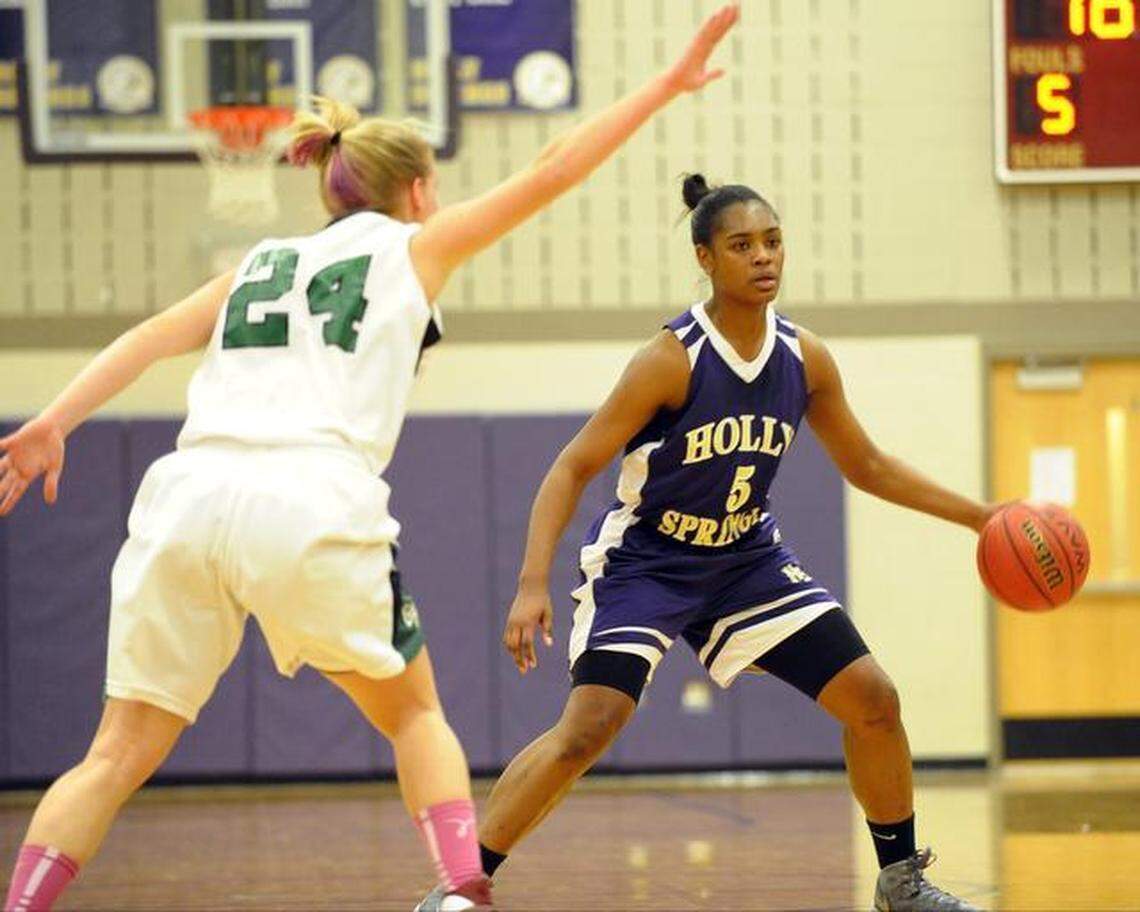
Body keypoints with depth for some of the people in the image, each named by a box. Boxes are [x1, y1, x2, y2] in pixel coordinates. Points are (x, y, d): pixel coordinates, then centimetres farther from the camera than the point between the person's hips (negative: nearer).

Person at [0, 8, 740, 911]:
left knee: (121, 754, 7)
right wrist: (669, 84, 26)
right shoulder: (415, 247, 19)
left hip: (189, 494, 3)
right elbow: (553, 170, 19)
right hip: (313, 502, -3)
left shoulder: (261, 263, 28)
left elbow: (153, 336, 14)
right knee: (414, 714, 19)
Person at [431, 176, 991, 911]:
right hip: (644, 561, -6)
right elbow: (574, 469, -21)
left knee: (873, 698, 0)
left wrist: (978, 516, 6)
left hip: (747, 560, 6)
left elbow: (866, 466, 10)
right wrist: (533, 585, -31)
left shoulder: (805, 359, -6)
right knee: (588, 728, -22)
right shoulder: (673, 360, -22)